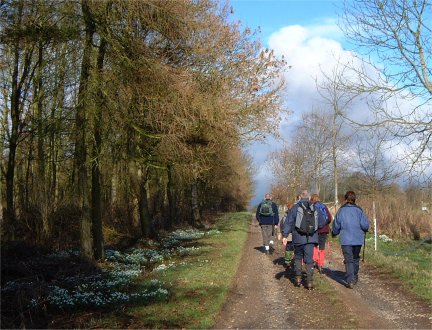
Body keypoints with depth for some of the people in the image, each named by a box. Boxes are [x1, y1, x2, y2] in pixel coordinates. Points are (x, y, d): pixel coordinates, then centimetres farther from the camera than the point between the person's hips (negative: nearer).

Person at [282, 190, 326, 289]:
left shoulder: (295, 208, -2)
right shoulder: (315, 208, 6)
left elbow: (288, 222, -8)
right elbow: (322, 223, 9)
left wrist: (285, 235, -8)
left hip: (298, 238, -1)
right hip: (311, 238, 1)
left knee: (298, 257, 17)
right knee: (309, 259, 4)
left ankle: (298, 278, 13)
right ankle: (310, 282, 0)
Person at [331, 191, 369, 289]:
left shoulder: (341, 210, -3)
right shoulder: (359, 210, -3)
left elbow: (336, 226, 1)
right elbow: (365, 225, -7)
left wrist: (334, 233, 21)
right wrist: (364, 230, 16)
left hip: (346, 240, -2)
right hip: (358, 239, 2)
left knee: (348, 260, 0)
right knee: (355, 258, 19)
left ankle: (350, 281, -10)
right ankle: (355, 278, 33)